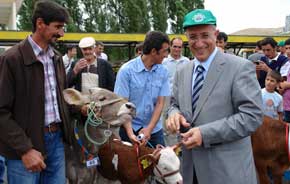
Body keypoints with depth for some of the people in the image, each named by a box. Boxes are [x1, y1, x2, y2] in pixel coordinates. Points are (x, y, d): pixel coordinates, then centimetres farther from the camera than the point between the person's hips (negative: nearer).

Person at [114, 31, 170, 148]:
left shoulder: (163, 72, -2)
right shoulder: (126, 70, -12)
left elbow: (160, 103, -3)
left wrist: (149, 128, -15)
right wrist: (130, 132, -23)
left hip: (154, 129, 3)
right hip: (130, 129, -3)